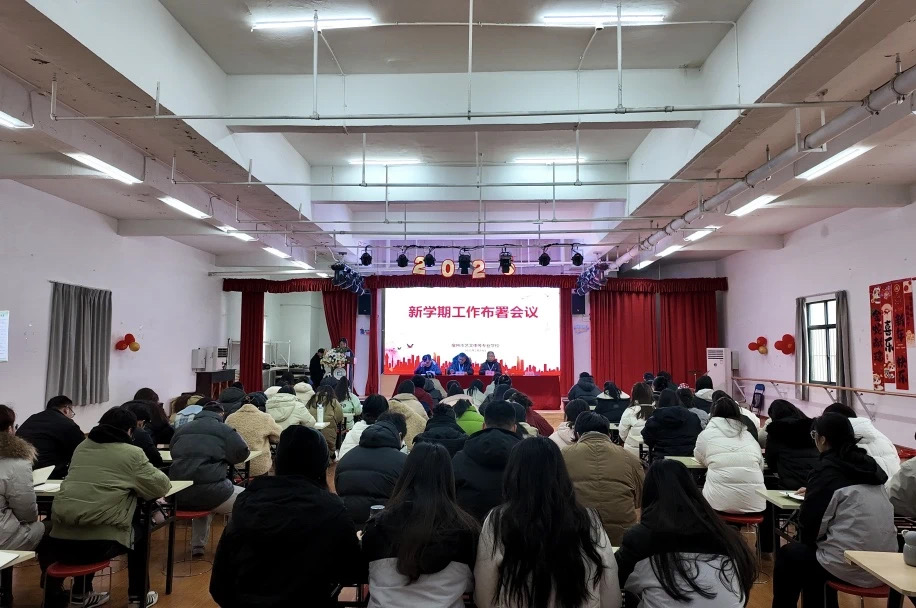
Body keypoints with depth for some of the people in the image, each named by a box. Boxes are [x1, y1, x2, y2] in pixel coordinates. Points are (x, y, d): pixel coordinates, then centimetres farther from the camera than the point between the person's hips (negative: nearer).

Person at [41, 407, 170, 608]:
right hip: (100, 541, -5)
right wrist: (136, 483, 25)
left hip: (62, 538, 5)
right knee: (140, 530, 25)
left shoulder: (81, 448, 16)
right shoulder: (132, 453, -1)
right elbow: (161, 486, 4)